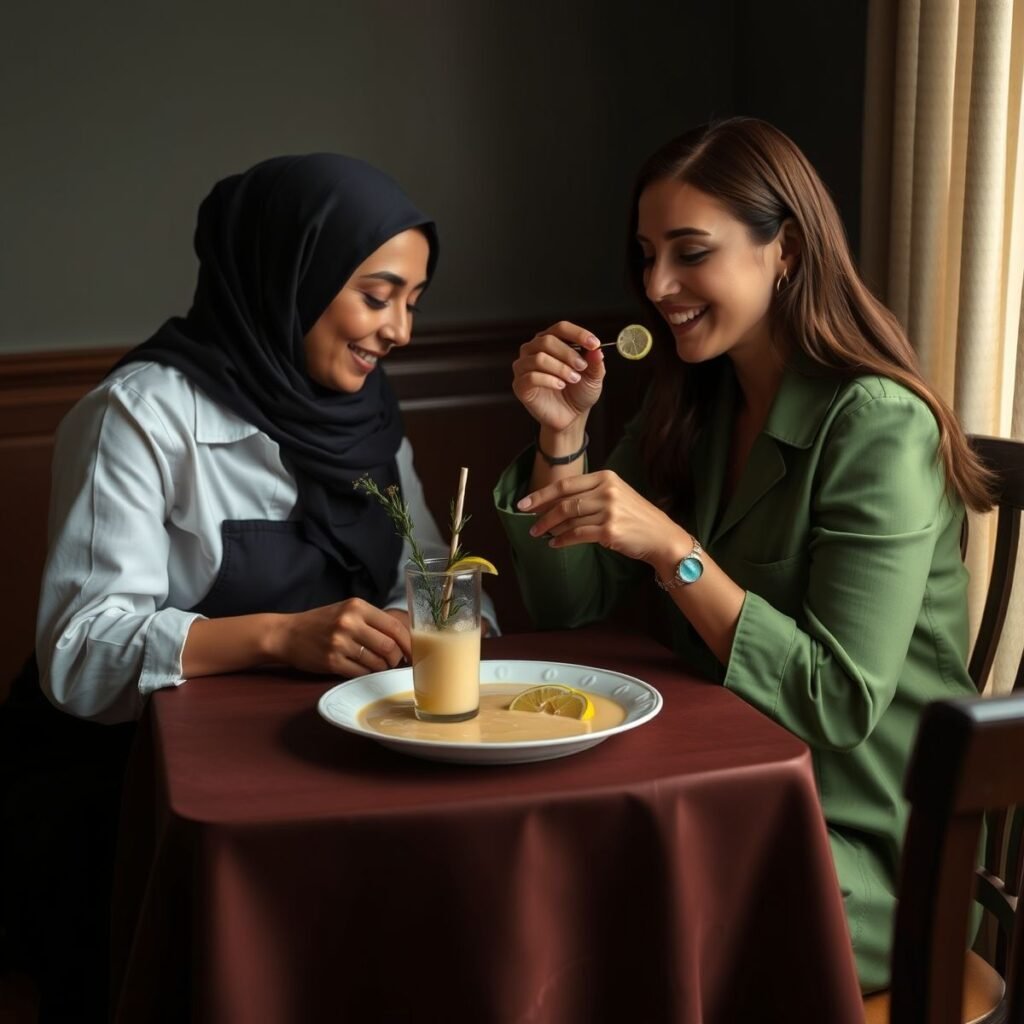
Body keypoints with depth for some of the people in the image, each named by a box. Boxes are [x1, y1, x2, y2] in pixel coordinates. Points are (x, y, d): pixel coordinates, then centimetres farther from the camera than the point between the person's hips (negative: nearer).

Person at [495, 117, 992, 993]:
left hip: (862, 854, -6)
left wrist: (672, 550, -31)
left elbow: (840, 703, -22)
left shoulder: (879, 427, -18)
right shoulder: (691, 406, 3)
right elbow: (570, 603, 4)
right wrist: (562, 434, -10)